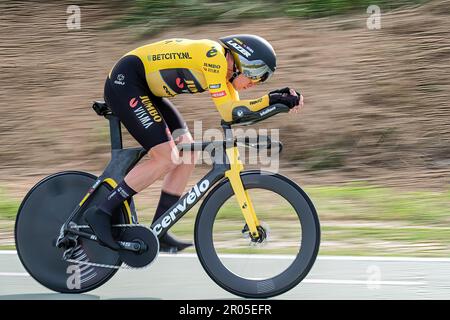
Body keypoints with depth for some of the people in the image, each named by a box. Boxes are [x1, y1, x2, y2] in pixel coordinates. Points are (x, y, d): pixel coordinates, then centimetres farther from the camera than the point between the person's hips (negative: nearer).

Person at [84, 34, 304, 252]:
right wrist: (271, 100, -24)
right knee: (166, 159, -15)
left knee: (186, 155, 3)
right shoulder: (214, 56, -20)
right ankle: (101, 213, -10)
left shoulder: (223, 64, 8)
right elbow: (228, 112, -25)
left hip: (144, 90, 11)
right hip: (124, 83, -11)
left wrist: (278, 98, -7)